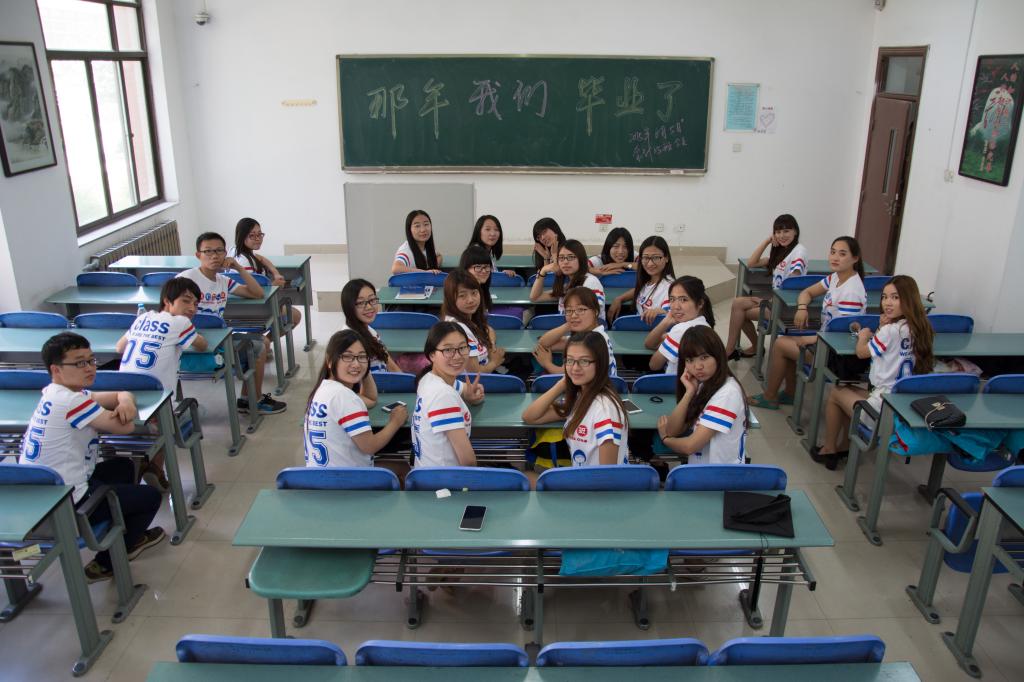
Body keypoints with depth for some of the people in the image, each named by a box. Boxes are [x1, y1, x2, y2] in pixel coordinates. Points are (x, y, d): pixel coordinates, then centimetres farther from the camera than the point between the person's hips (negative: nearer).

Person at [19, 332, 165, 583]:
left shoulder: (57, 393, 7)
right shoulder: (71, 401, -24)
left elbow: (122, 394, 8)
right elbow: (126, 427, -21)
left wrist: (125, 400, -15)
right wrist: (122, 413, 1)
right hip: (66, 505, -9)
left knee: (123, 466, 27)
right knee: (151, 497, 5)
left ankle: (126, 536, 35)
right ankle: (104, 565, 16)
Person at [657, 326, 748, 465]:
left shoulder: (727, 392, -20)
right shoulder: (701, 384, 4)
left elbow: (690, 446, -19)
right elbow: (672, 431, -2)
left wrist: (665, 438, 0)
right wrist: (689, 392, -11)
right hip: (698, 469, 6)